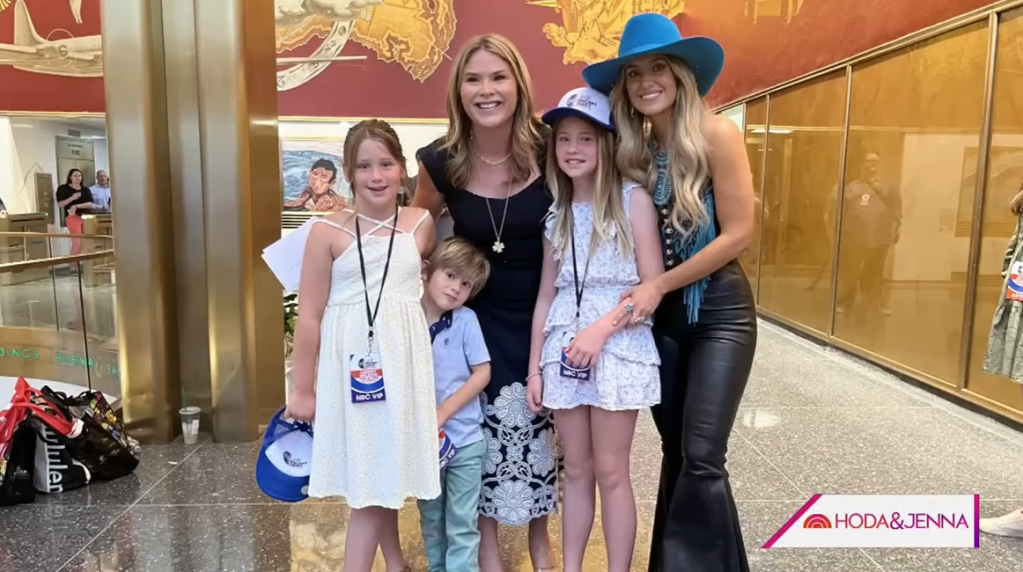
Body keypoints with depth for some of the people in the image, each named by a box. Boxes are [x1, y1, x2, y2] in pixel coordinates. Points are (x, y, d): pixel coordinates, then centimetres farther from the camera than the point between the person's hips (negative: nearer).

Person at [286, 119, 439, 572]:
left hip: (404, 363, 2)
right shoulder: (328, 232, -6)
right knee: (367, 480, 9)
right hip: (350, 366, -1)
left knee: (386, 475, 10)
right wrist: (302, 389, -1)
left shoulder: (421, 224, 2)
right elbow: (309, 316, -3)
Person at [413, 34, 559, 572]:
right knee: (484, 424, 7)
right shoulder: (440, 161, -13)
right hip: (478, 311, 0)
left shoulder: (547, 148, -16)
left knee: (540, 422, 12)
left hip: (543, 309, 0)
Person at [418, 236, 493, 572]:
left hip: (464, 440, -2)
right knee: (431, 520, 19)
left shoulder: (466, 320, -11)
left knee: (462, 524, 7)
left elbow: (482, 373, -9)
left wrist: (443, 412, -15)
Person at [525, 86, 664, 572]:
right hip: (562, 350, 4)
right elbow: (546, 297, 11)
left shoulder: (632, 199, -3)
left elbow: (654, 285, -7)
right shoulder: (556, 213, 11)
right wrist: (534, 367, 8)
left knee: (610, 473, 3)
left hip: (617, 348, -4)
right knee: (575, 470, 12)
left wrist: (601, 328, -17)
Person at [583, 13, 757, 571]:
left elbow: (738, 234, -15)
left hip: (719, 313, -5)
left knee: (702, 458, -7)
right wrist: (643, 296, -7)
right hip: (662, 316, 5)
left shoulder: (716, 134, -12)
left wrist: (659, 286, -15)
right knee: (674, 451, 14)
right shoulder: (635, 152, 2)